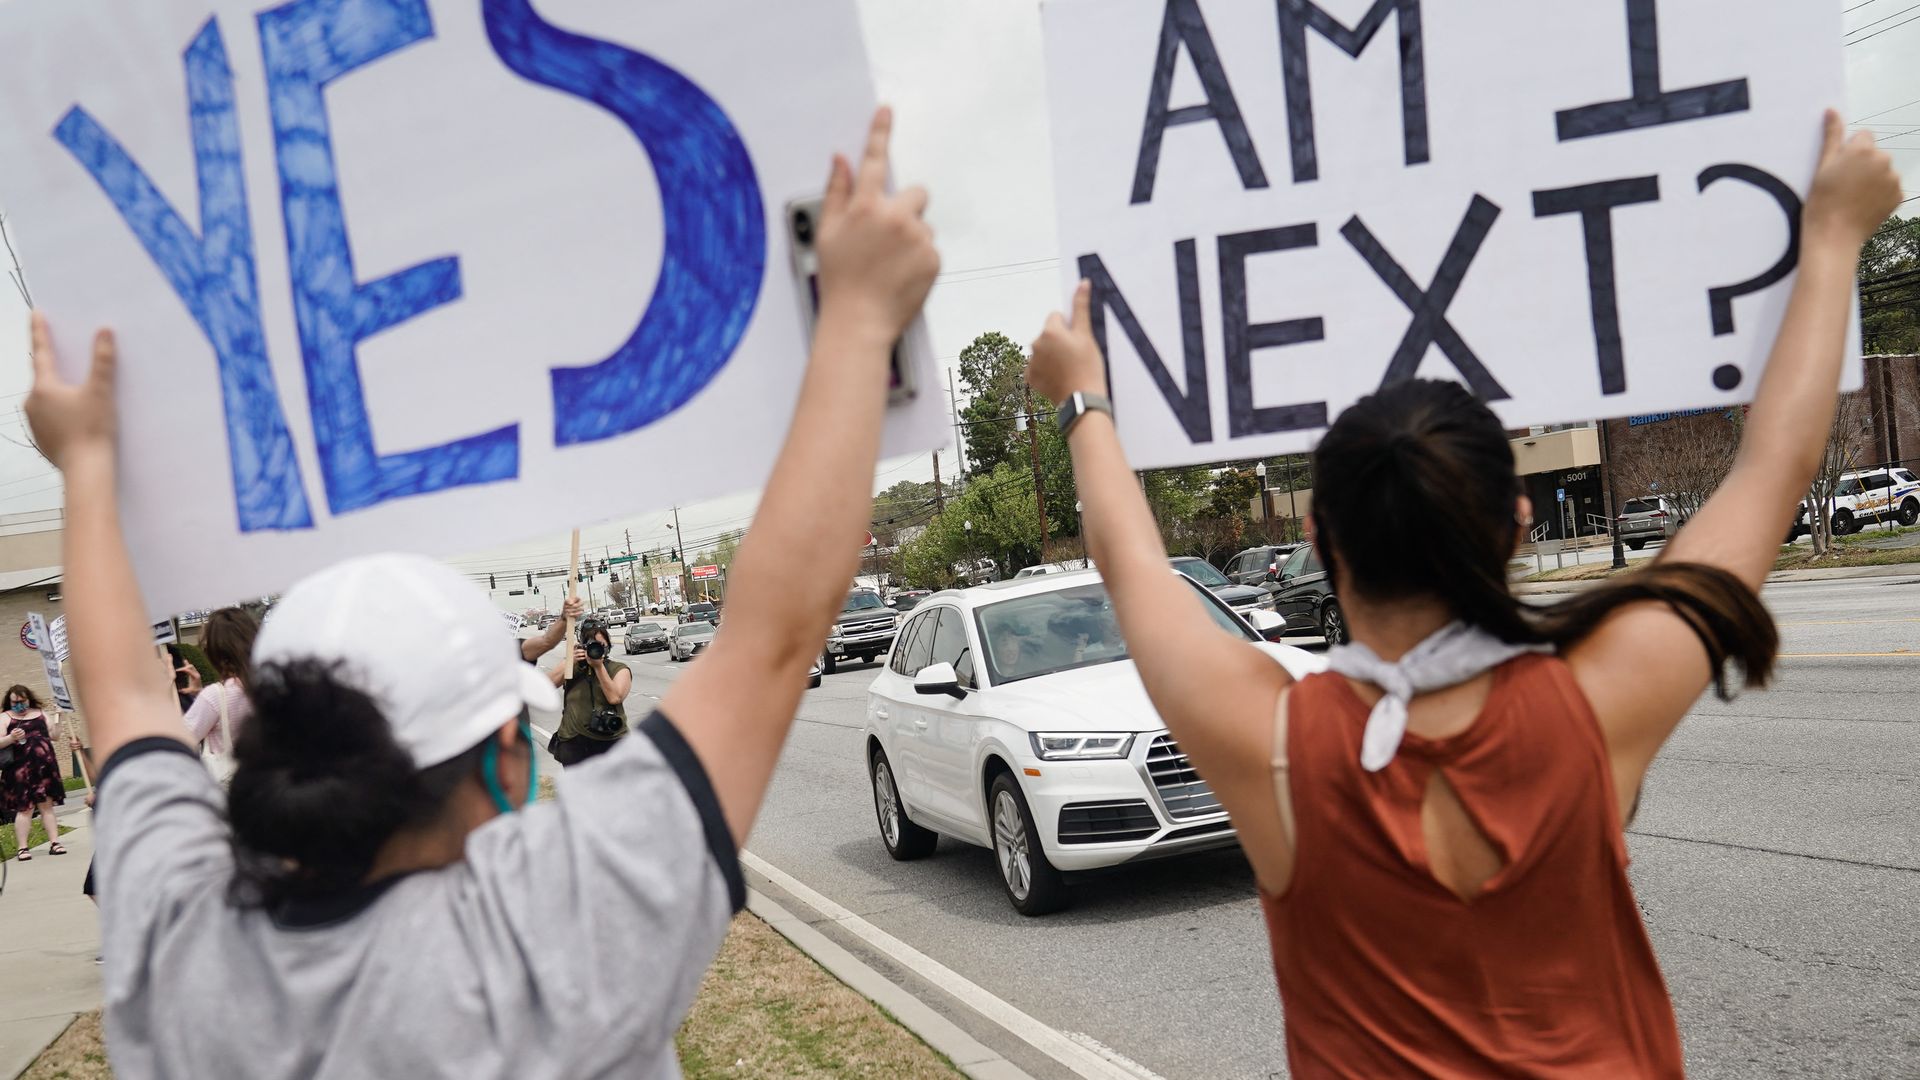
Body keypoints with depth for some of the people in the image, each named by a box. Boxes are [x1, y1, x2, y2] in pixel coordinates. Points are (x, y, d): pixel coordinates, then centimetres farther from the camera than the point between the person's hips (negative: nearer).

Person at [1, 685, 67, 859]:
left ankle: (54, 842, 6)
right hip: (21, 771, -4)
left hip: (44, 768, 4)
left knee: (47, 805, 5)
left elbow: (53, 735, 15)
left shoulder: (40, 714, 16)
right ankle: (22, 848, 1)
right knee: (25, 808, -4)